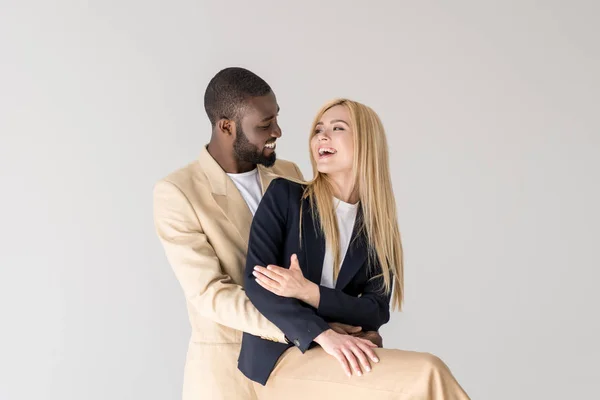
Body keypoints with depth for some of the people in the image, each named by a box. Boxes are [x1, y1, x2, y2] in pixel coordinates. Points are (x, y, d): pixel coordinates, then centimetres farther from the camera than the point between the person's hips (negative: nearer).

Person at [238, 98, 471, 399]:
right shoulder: (284, 195, 0)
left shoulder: (378, 230, 9)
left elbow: (376, 312, -1)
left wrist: (307, 292, -19)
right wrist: (325, 335, -22)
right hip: (280, 358, -4)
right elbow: (255, 282, -9)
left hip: (342, 358, 4)